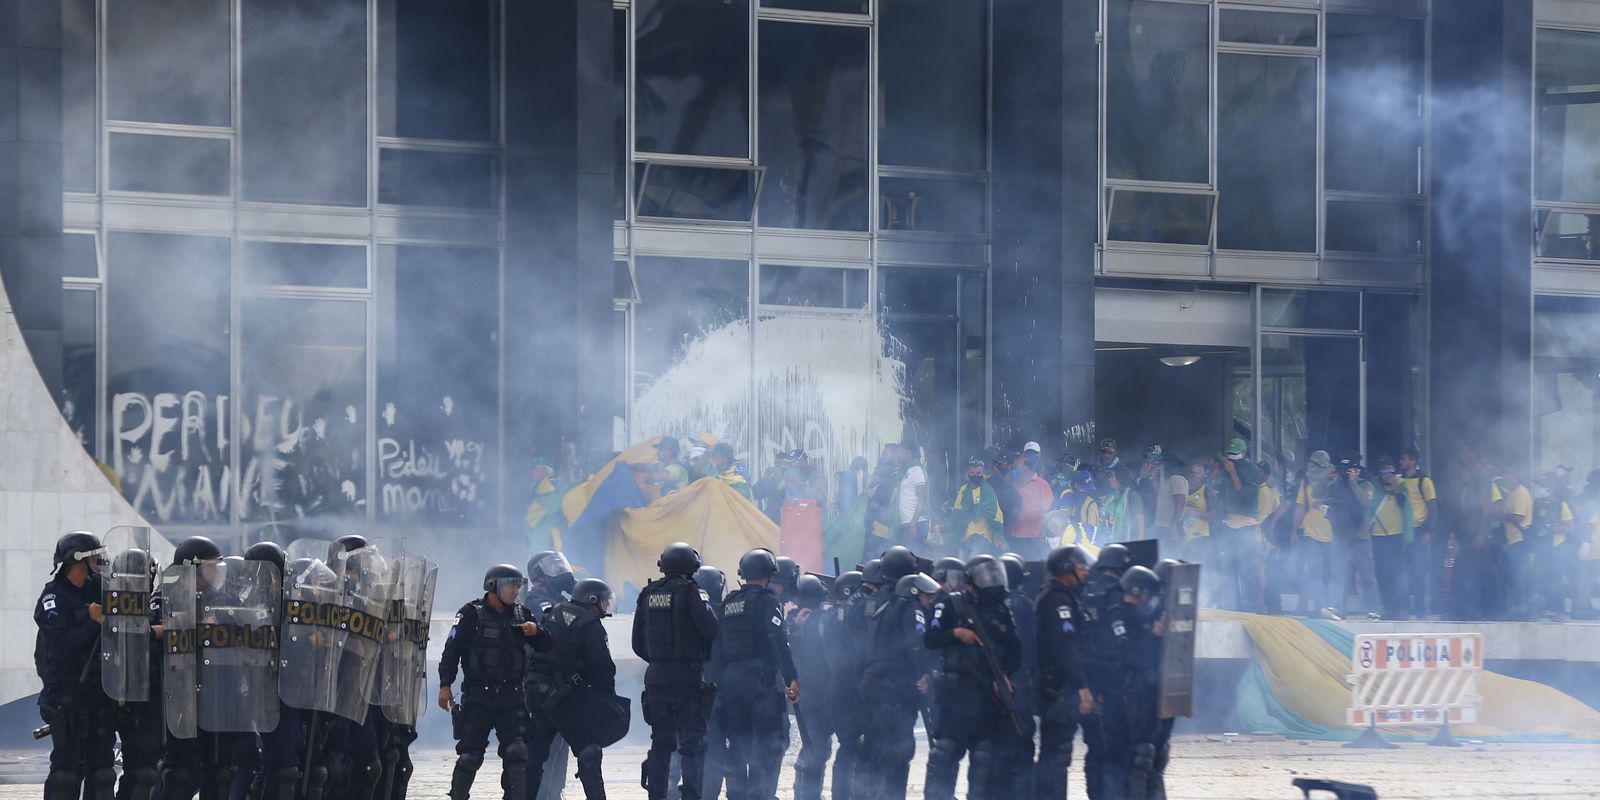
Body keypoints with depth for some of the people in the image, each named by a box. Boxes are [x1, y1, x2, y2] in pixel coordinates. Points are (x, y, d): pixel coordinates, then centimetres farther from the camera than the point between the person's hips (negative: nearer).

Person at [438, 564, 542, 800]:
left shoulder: (522, 614, 12)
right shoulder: (472, 614, -2)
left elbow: (546, 646, 12)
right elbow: (452, 650, -5)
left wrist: (535, 631, -10)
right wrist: (445, 685, -14)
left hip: (511, 695, 4)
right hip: (478, 696, -4)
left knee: (517, 752, -8)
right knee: (470, 754, -1)